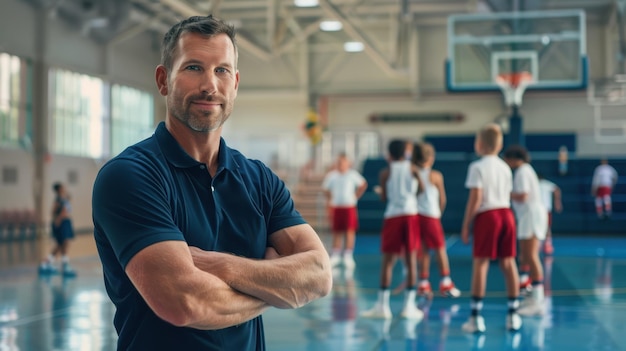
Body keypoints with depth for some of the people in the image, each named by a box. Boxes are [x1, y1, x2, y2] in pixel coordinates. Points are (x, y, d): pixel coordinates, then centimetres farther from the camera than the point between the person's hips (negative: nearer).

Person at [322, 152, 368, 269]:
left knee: (350, 231, -5)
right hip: (336, 207, 2)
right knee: (336, 232, 6)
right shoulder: (332, 175, 1)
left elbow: (363, 185, 9)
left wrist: (356, 196, 4)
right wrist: (329, 200, 6)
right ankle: (335, 255, 15)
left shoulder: (353, 174, -3)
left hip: (349, 206, -1)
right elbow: (325, 189, 13)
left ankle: (348, 255, -1)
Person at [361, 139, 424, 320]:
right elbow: (420, 190, 6)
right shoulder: (412, 169, 4)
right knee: (411, 261, 4)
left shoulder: (385, 173, 2)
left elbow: (384, 197, 6)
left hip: (392, 216, 0)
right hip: (410, 215, 1)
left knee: (388, 261, 3)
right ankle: (409, 306, 3)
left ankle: (382, 306, 1)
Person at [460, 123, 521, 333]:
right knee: (508, 263, 8)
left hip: (487, 216, -6)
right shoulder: (505, 167, 13)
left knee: (480, 263, -3)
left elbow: (475, 198, -11)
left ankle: (476, 317, -3)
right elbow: (507, 196, 13)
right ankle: (513, 315, 12)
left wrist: (466, 224, -6)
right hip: (506, 214, 6)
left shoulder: (477, 167, -6)